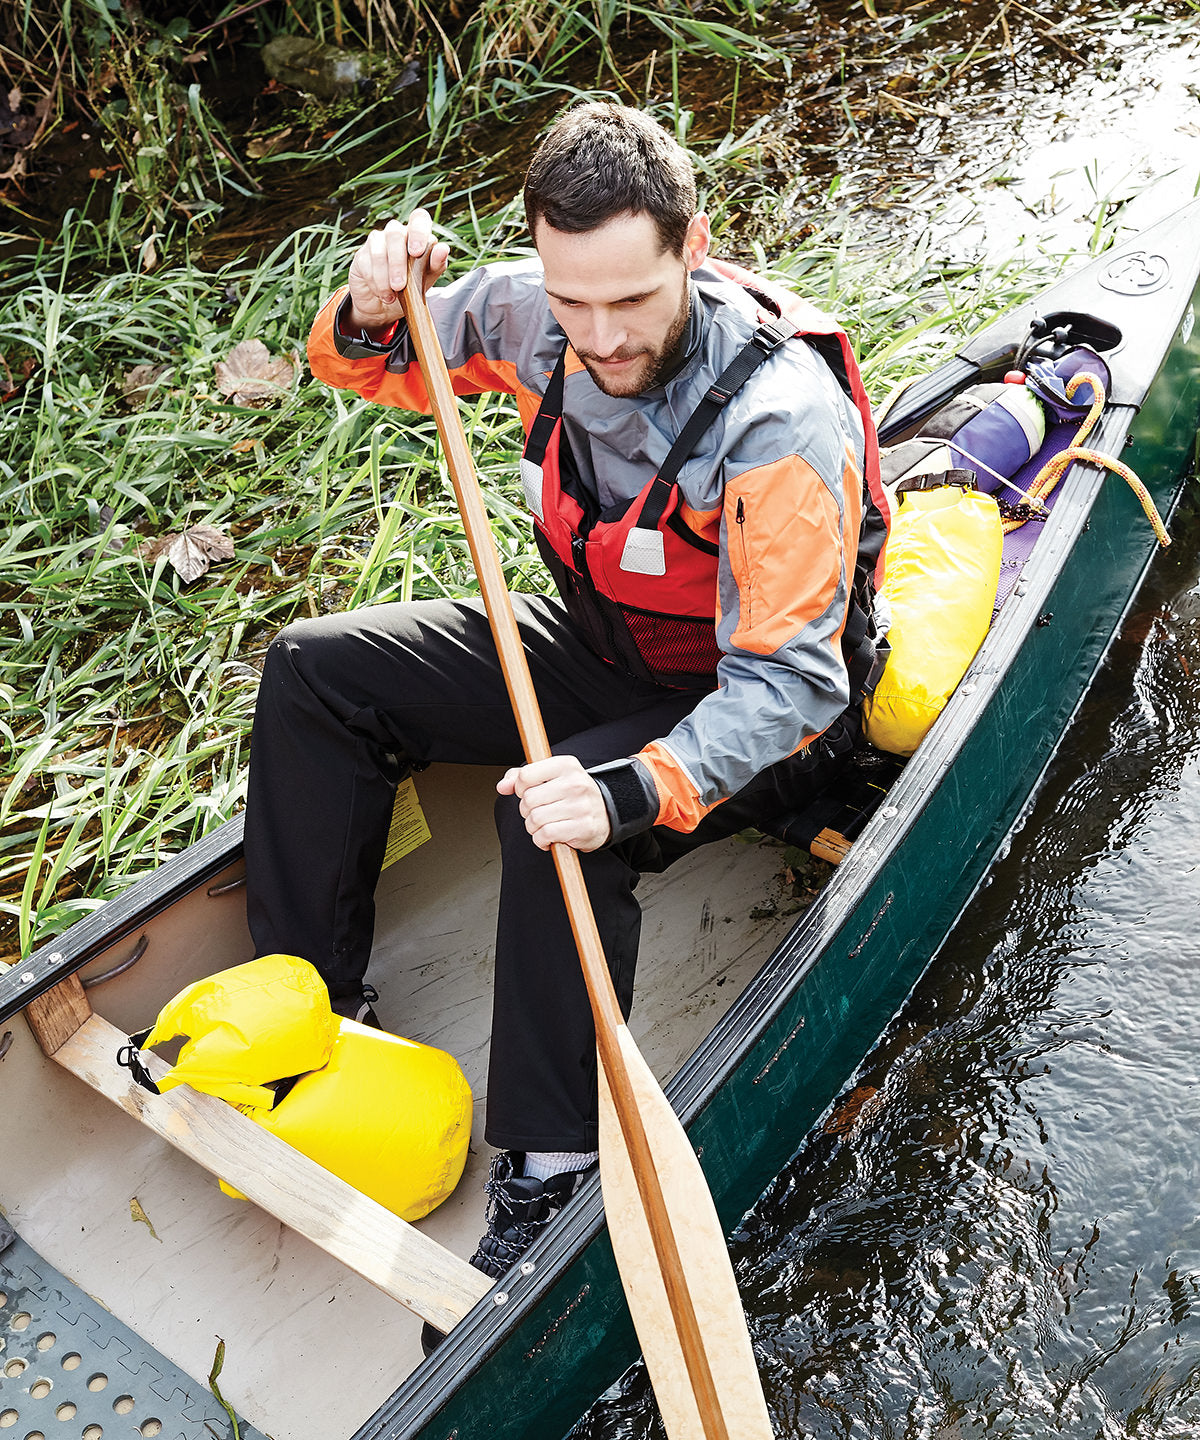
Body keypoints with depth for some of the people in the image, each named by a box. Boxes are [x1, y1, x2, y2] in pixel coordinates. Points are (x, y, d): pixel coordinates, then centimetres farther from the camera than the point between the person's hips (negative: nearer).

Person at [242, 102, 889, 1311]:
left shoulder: (783, 418, -32)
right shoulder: (536, 315, -14)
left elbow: (787, 682, -32)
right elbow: (369, 369, 3)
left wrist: (629, 790, -47)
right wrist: (369, 308, -21)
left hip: (751, 705, -6)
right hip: (596, 646, 7)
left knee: (559, 823, -36)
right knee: (315, 670, -2)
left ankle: (548, 1176, -18)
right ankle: (304, 1001, 8)